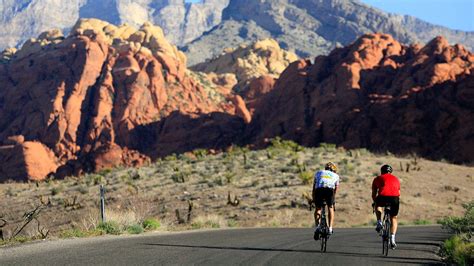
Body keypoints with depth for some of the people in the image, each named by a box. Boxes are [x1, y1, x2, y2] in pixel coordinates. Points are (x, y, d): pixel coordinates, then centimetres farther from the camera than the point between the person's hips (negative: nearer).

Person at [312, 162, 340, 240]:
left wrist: (313, 198, 35)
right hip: (330, 190, 0)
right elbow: (336, 189, 30)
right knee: (331, 208, 21)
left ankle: (317, 226, -3)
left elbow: (314, 187, 32)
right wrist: (333, 200, 37)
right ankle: (330, 228, 10)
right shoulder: (336, 175, 33)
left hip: (319, 190, 0)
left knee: (318, 209, 18)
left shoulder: (318, 173, 34)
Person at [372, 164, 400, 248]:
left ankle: (379, 223, 16)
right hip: (395, 198, 1)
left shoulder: (378, 178, 25)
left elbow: (374, 194, 30)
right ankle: (392, 239, 10)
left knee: (378, 206, 35)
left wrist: (375, 203, 48)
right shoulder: (396, 179, 31)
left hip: (382, 197, -1)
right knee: (393, 218, 22)